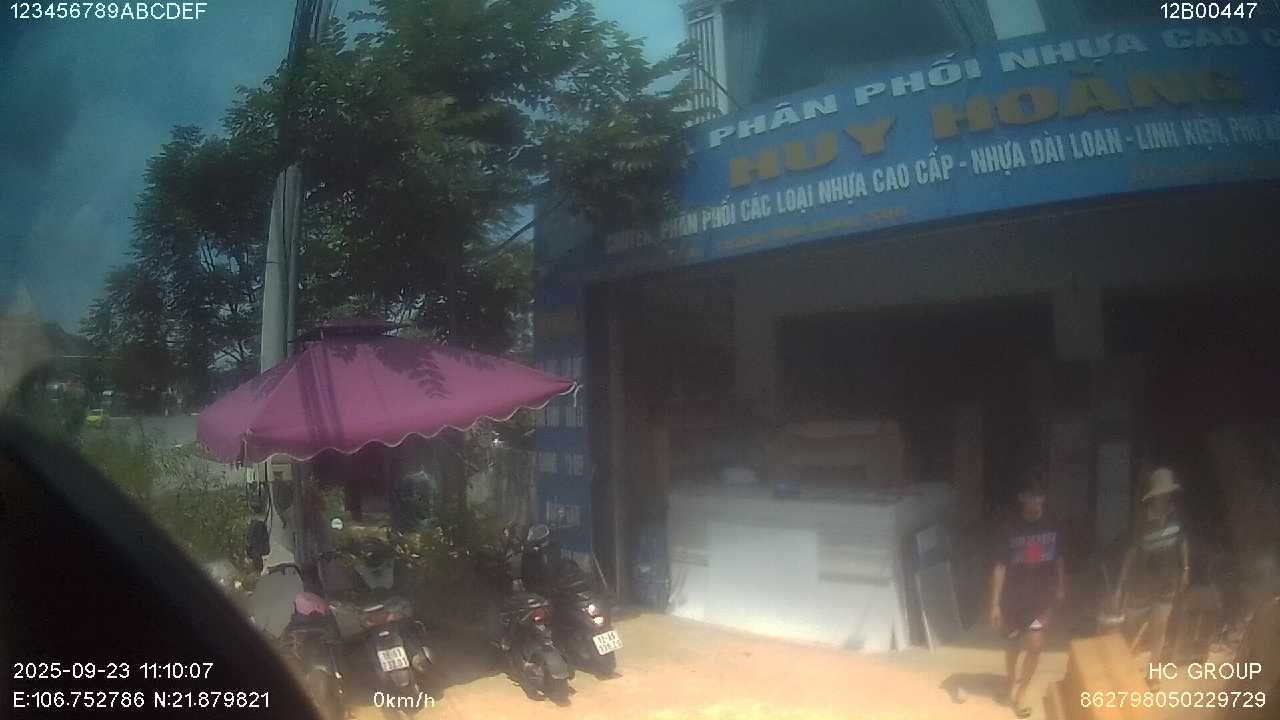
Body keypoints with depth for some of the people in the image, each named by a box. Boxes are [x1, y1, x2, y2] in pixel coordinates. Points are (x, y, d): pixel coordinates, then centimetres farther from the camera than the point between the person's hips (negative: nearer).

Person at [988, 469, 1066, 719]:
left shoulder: (1051, 527, -5)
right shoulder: (1010, 530, -14)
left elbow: (1058, 559, 11)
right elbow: (999, 567, -13)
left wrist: (1061, 586, 18)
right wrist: (995, 603, -14)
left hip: (1041, 598, 1)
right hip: (1014, 598, -1)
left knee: (1035, 645, -7)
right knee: (1013, 644, 14)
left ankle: (1020, 691, 11)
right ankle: (1011, 680, 40)